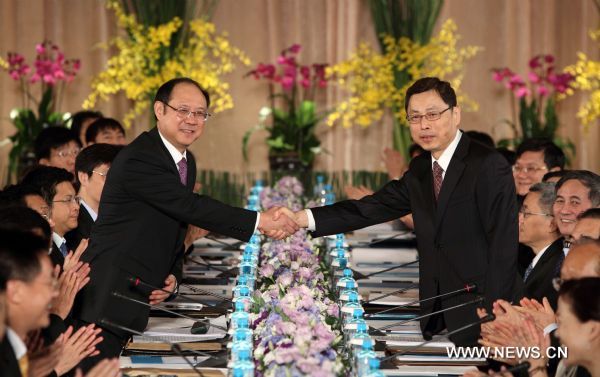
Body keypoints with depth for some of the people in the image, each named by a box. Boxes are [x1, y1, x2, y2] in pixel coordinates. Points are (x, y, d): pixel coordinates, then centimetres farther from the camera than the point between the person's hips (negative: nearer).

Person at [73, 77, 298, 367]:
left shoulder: (186, 161, 13)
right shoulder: (138, 159, -18)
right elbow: (192, 208, -24)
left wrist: (172, 275, 3)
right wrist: (259, 221, -23)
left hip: (137, 297, 9)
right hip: (110, 298, -9)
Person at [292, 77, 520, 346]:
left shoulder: (489, 166, -12)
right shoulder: (420, 170, 11)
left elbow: (503, 244, -16)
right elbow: (371, 209, 4)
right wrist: (303, 218, -8)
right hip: (439, 316, 7)